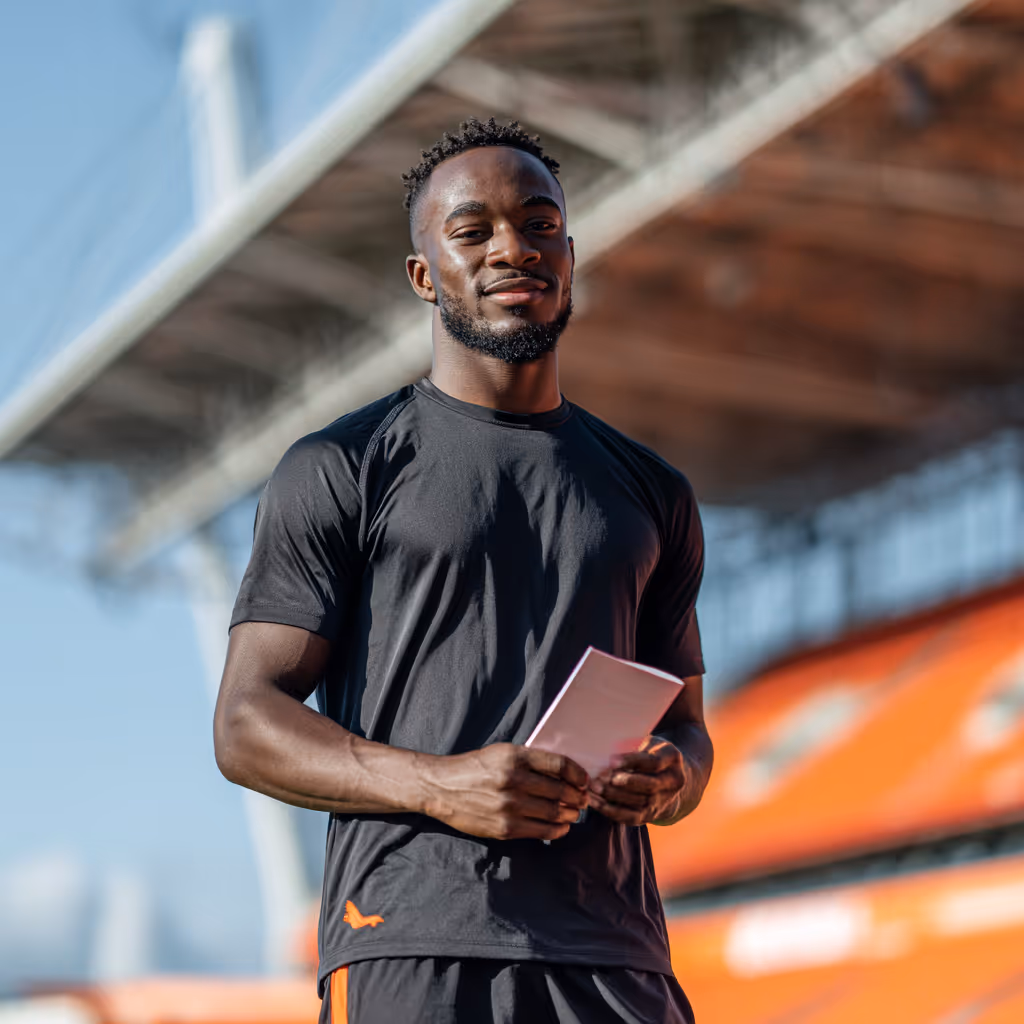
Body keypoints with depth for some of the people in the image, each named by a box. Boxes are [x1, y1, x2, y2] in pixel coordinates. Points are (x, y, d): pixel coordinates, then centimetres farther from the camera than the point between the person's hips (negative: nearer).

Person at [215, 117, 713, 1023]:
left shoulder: (650, 491, 21)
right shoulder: (341, 471, 8)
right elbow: (248, 726, 1)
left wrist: (672, 781, 0)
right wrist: (439, 786, -14)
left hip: (612, 951, 3)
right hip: (409, 949, -3)